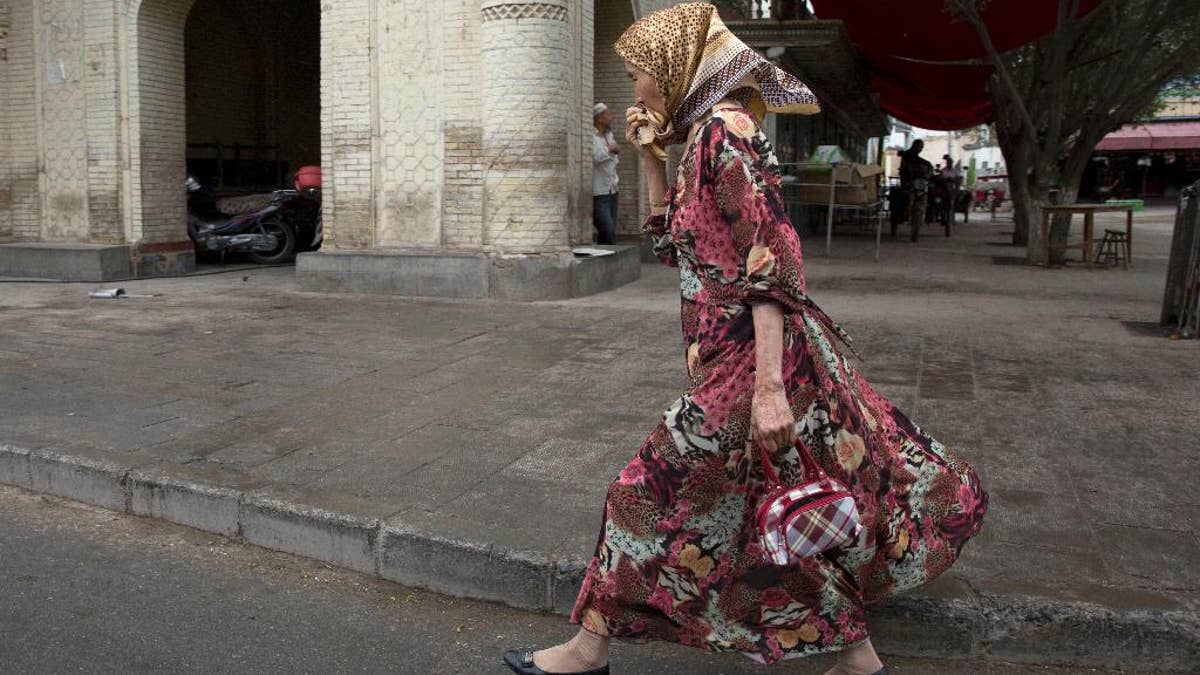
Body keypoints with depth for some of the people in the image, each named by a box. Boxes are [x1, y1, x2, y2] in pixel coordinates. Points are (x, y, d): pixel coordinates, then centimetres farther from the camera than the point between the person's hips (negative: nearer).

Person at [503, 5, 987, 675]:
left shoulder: (723, 129, -14)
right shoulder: (707, 133, 15)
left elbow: (768, 256, -22)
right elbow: (674, 240, 24)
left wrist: (768, 384, -27)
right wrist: (650, 155, 14)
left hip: (744, 361, -9)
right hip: (739, 352, 9)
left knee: (655, 493, 2)